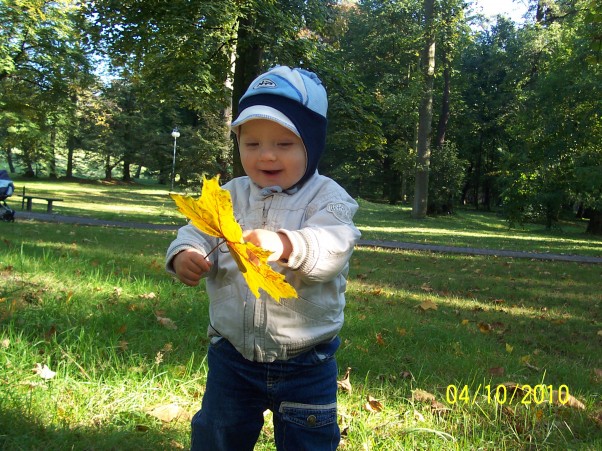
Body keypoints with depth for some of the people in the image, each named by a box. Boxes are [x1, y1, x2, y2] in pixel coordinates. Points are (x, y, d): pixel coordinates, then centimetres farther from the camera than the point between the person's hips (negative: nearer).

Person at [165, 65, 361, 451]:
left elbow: (334, 246, -29)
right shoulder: (230, 196, 0)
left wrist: (285, 245, -50)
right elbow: (198, 235, -2)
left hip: (306, 363, -3)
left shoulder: (328, 198, -12)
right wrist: (185, 256, -26)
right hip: (232, 356, 3)